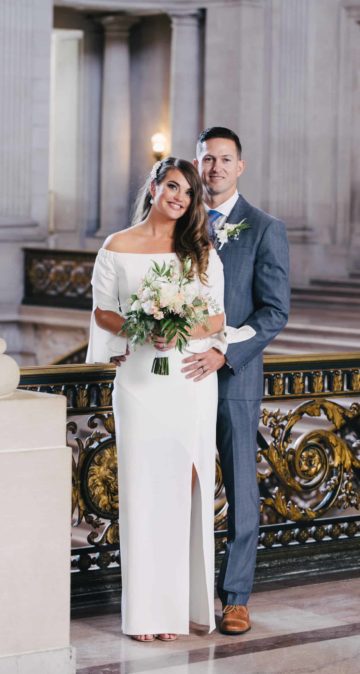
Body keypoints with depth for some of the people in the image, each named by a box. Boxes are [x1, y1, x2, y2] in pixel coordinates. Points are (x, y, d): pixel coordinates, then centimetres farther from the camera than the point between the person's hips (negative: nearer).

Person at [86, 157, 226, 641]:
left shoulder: (202, 251, 8)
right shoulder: (117, 248, 4)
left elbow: (219, 319, 6)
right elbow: (103, 313, 5)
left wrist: (183, 332, -13)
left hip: (193, 380, 2)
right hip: (141, 381, -1)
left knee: (186, 486, 2)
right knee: (143, 488, -2)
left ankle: (185, 601, 10)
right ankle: (148, 610, 2)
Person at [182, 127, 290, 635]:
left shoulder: (265, 230, -1)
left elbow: (275, 311, -7)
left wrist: (223, 354, -18)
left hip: (234, 375, -3)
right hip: (184, 373, 3)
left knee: (240, 488, 4)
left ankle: (236, 597, 12)